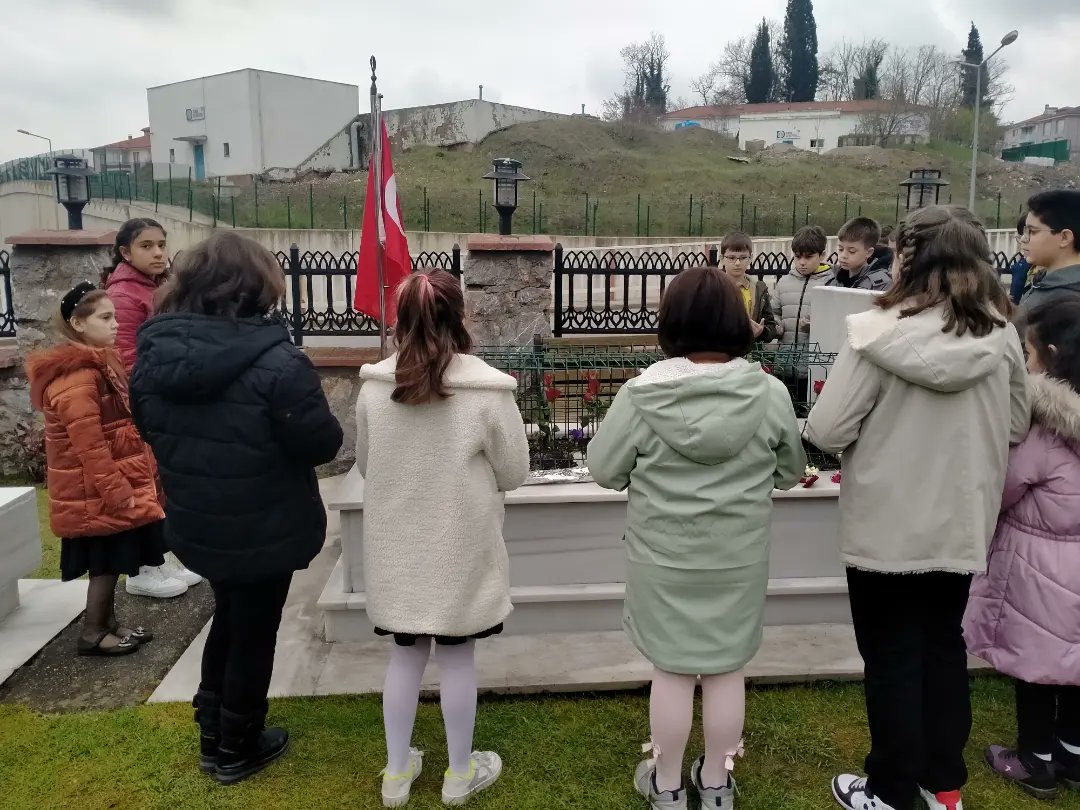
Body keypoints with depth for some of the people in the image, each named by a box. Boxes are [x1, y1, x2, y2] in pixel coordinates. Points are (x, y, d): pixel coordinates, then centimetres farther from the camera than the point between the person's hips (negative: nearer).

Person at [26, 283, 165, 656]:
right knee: (107, 563, 1)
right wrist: (119, 494, -21)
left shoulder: (97, 364, 11)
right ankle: (92, 634, 14)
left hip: (111, 487, 9)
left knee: (110, 563, 16)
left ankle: (108, 624, 28)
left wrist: (126, 487, 18)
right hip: (98, 493, -9)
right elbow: (89, 448, -24)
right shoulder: (76, 379, -21)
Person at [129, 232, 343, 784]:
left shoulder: (152, 356, -5)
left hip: (195, 527, 6)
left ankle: (212, 735, 39)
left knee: (228, 619, 27)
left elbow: (149, 432, 9)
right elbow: (323, 445, -20)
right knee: (253, 633, 14)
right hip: (265, 532, -6)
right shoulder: (276, 363, -26)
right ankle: (237, 749, 31)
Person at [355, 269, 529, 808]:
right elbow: (514, 473, -8)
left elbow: (365, 465, 5)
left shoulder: (374, 386, -9)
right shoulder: (487, 389, -18)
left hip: (396, 548, 3)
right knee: (457, 657, 13)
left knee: (405, 653, 18)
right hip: (460, 549, -3)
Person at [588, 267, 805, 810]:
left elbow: (604, 471, -6)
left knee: (671, 670, 14)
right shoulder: (770, 393, -11)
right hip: (739, 558, 2)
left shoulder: (642, 394, -17)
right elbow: (790, 474, 3)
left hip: (664, 558, -1)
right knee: (726, 670, 18)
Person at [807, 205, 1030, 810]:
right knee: (945, 647, 21)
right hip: (962, 526, 5)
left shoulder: (879, 334, -20)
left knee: (893, 659, 11)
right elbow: (1018, 426, 7)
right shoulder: (1002, 336, -6)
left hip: (887, 529, -4)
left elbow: (827, 432, -17)